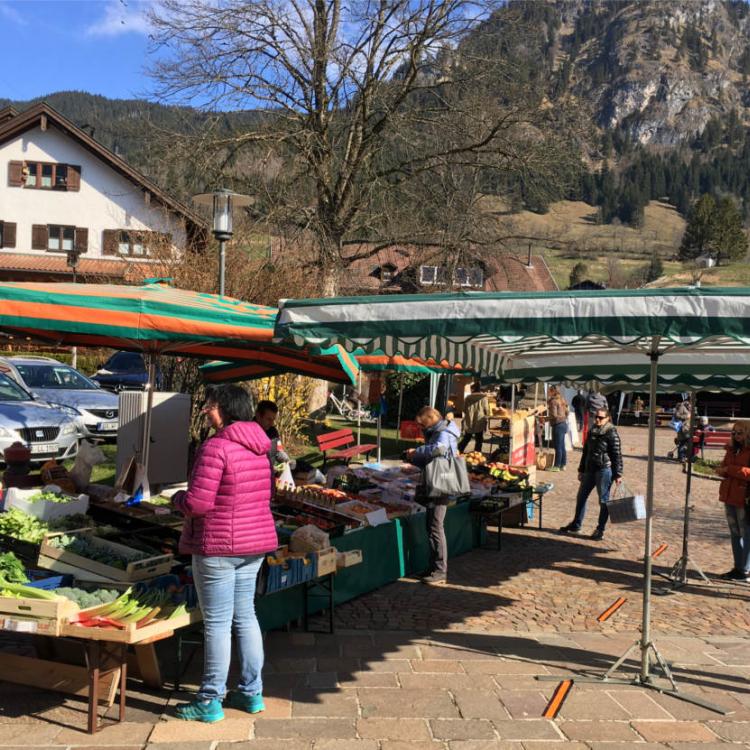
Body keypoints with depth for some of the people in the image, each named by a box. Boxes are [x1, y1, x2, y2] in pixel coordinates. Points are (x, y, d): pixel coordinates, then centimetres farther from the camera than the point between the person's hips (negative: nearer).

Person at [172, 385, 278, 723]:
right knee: (245, 617, 16)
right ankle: (252, 692, 25)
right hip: (255, 542, 8)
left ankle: (210, 701, 14)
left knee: (217, 623, 2)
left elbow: (197, 502, -22)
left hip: (218, 545, -8)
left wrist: (178, 498, 0)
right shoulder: (258, 448, 7)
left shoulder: (215, 447, -19)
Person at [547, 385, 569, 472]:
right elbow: (566, 412, 17)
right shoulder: (561, 400, 15)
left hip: (558, 425, -9)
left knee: (558, 446, -6)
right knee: (562, 446, 11)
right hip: (563, 424, 9)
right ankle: (563, 465, 15)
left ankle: (557, 466, -3)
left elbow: (554, 415, -19)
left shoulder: (553, 401, -13)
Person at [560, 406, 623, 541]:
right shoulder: (591, 432, 11)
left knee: (603, 500, 1)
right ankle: (576, 524, 29)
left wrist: (618, 474, -13)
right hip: (590, 469, 8)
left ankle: (600, 530, 10)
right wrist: (581, 470, 18)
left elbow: (617, 455, -11)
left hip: (605, 470, -8)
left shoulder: (611, 433, -9)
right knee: (581, 496, 14)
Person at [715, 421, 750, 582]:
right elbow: (725, 466, 22)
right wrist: (721, 470, 0)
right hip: (729, 497, 8)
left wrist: (729, 469, -22)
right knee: (735, 534, 13)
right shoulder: (732, 449, 13)